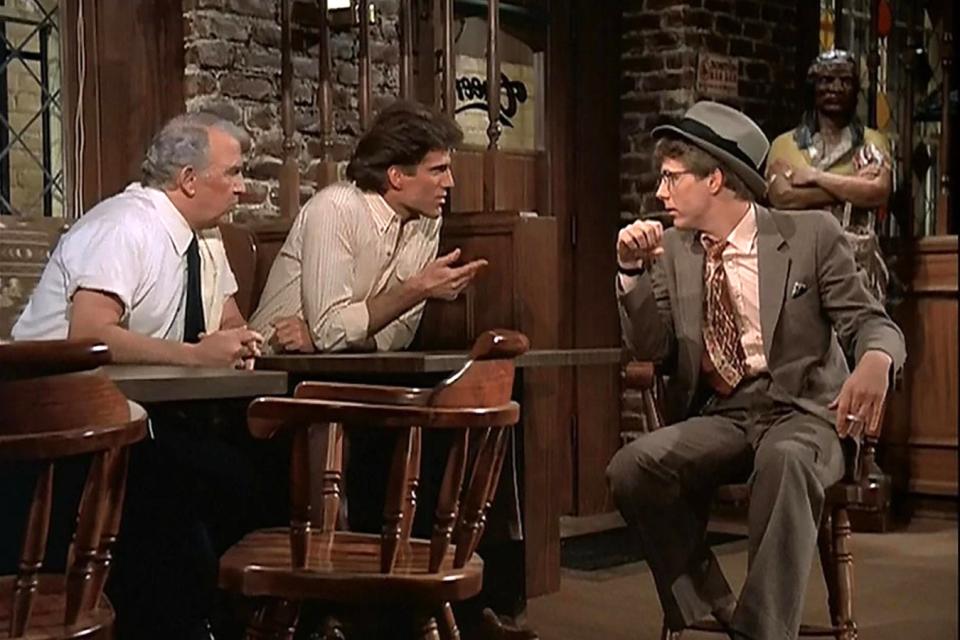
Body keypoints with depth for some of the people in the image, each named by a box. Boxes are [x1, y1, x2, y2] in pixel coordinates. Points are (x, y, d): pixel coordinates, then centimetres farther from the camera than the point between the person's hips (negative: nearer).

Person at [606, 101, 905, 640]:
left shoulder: (811, 235, 0)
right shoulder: (672, 250, 10)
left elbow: (871, 321, -4)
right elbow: (651, 348, 5)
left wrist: (875, 362, -29)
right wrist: (633, 271, -11)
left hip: (802, 412, -3)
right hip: (717, 418, 4)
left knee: (785, 460, -39)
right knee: (632, 467, -26)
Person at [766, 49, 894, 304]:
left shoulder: (873, 141, 11)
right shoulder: (785, 144, 8)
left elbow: (879, 192, -7)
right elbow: (781, 197, -8)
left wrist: (814, 176, -5)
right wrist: (853, 186, -7)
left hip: (859, 262, 0)